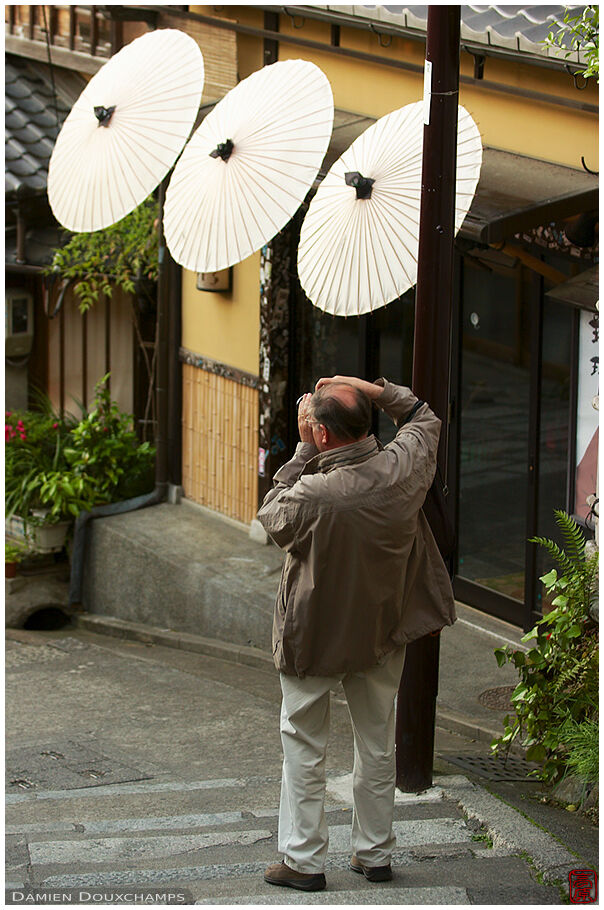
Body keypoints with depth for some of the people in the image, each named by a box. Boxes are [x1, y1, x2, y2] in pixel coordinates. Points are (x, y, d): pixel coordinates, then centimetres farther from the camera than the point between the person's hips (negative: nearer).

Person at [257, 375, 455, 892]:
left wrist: (303, 449, -8)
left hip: (316, 636, -4)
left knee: (304, 747, 10)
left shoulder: (311, 495, -30)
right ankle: (375, 853, 26)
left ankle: (303, 861, 13)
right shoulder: (405, 467, -17)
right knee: (377, 745, 17)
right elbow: (424, 417, 5)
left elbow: (271, 515, -6)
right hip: (383, 633, 4)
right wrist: (373, 389, -5)